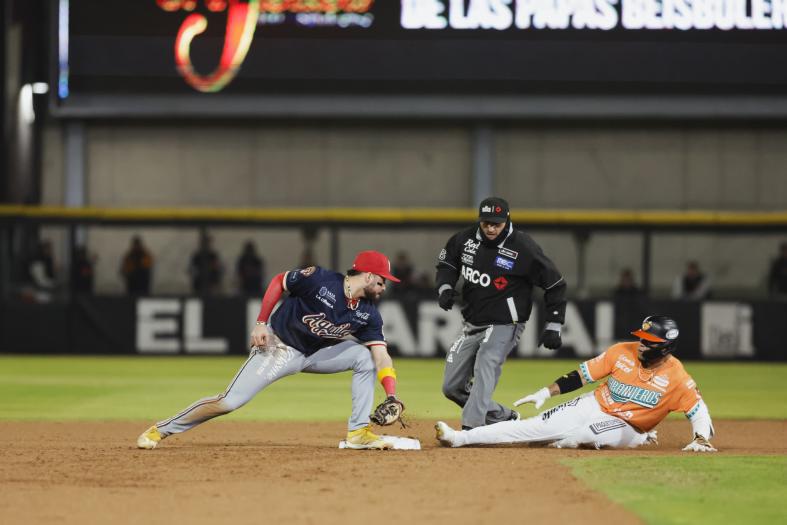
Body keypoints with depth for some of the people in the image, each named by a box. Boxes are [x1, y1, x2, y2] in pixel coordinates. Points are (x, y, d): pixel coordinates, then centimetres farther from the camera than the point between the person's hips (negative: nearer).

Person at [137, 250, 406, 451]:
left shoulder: (368, 315, -9)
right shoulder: (319, 280, -23)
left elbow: (382, 357, -13)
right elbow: (278, 282, -10)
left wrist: (391, 397, -26)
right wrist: (261, 323, -15)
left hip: (315, 353, 5)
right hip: (278, 347, -5)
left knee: (364, 356, -14)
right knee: (229, 402, -14)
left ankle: (358, 432, -9)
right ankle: (160, 430, -1)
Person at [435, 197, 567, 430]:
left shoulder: (523, 247, -17)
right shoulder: (466, 238, -3)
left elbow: (555, 284, -9)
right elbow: (447, 263, 15)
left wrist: (553, 326, -11)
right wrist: (445, 287, -6)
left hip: (504, 325, -7)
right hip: (472, 324, 7)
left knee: (484, 367, -30)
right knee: (452, 387, 8)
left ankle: (471, 429, -40)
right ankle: (506, 418, 19)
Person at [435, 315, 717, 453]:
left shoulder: (676, 377, -17)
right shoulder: (622, 353, -7)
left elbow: (698, 409, -14)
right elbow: (581, 375, -2)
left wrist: (701, 439, -33)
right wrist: (546, 392, -8)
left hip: (624, 427, -4)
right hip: (593, 406, 4)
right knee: (534, 426, -10)